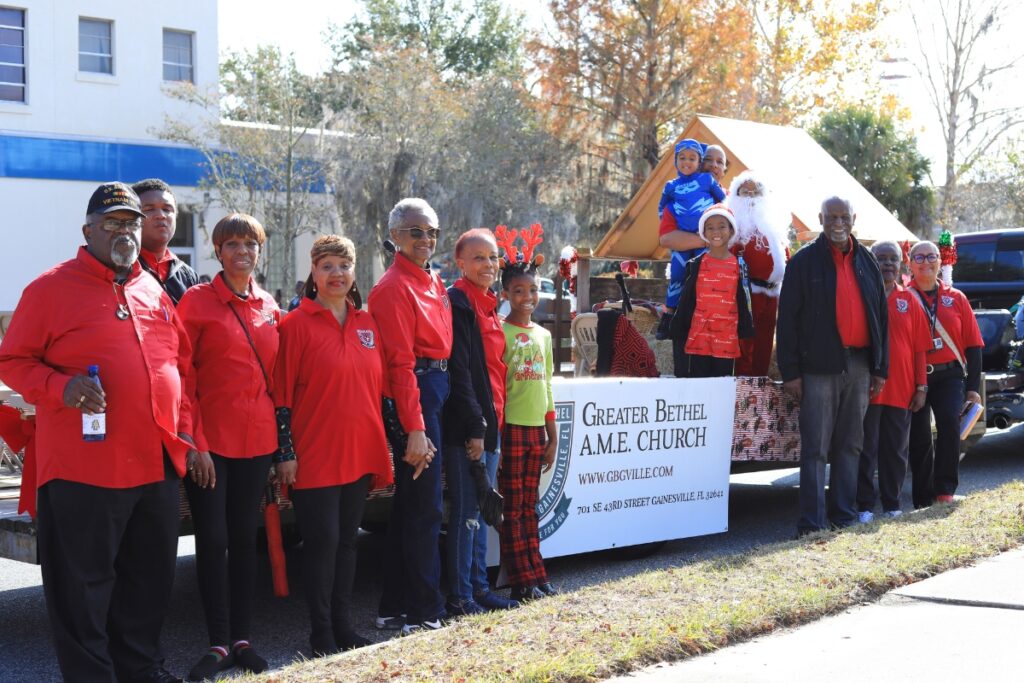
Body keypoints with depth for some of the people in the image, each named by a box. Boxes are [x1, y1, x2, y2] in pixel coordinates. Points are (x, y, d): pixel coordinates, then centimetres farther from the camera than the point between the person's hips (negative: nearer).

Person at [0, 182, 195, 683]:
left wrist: (183, 434, 13)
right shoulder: (53, 288, -3)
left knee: (151, 578, 15)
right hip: (84, 468, -6)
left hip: (159, 466, 6)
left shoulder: (154, 293, 14)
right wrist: (60, 386, -21)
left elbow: (182, 364, 21)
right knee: (84, 583, 1)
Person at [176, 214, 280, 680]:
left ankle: (242, 640, 18)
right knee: (212, 540, -1)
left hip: (256, 440, 5)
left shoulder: (268, 307, 10)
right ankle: (218, 644, 8)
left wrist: (281, 435, 9)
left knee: (244, 537, 10)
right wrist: (194, 443, -13)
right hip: (210, 441, -4)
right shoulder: (197, 301, -5)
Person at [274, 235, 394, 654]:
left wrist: (390, 443, 11)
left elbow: (381, 388, 14)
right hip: (314, 455, -5)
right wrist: (285, 451, -12)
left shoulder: (368, 325, 10)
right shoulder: (297, 323, -5)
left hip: (360, 453, 5)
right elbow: (282, 394, -8)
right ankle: (322, 633, 7)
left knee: (347, 540, 12)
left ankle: (343, 626, 20)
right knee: (322, 541, -2)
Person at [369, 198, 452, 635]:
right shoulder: (395, 288, -12)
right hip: (414, 398, -10)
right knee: (424, 507, -5)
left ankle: (397, 608, 21)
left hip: (436, 392, 10)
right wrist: (414, 429, -21)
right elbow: (401, 363, -17)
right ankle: (425, 612, 3)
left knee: (411, 506, 13)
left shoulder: (434, 284, 16)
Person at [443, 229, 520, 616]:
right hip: (465, 425, -9)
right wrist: (474, 426, -19)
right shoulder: (457, 303, -11)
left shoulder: (488, 306, 17)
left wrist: (493, 422, 16)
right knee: (466, 510, -5)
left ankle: (479, 588, 20)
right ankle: (460, 597, 1)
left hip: (488, 422, 9)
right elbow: (459, 370, -17)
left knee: (480, 509, 13)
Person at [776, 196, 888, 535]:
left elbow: (880, 315, 15)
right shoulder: (805, 261, -1)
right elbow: (788, 319, -3)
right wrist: (790, 371, -9)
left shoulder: (866, 261, 12)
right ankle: (812, 521, -3)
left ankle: (845, 514, 17)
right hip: (820, 366, -4)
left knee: (850, 444, 10)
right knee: (815, 448, -5)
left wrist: (880, 368, 10)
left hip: (859, 364, 5)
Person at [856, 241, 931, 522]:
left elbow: (919, 348, 8)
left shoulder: (909, 301, 8)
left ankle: (892, 503, 19)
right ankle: (865, 505, 7)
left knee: (896, 450, 9)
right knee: (866, 449, 1)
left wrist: (920, 387, 3)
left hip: (901, 389, 3)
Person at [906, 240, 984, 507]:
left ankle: (945, 488, -12)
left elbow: (973, 344, 8)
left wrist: (973, 387, 1)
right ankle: (924, 498, 14)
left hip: (949, 376, 0)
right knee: (919, 437, 2)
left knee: (949, 421, -22)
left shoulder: (956, 298, 8)